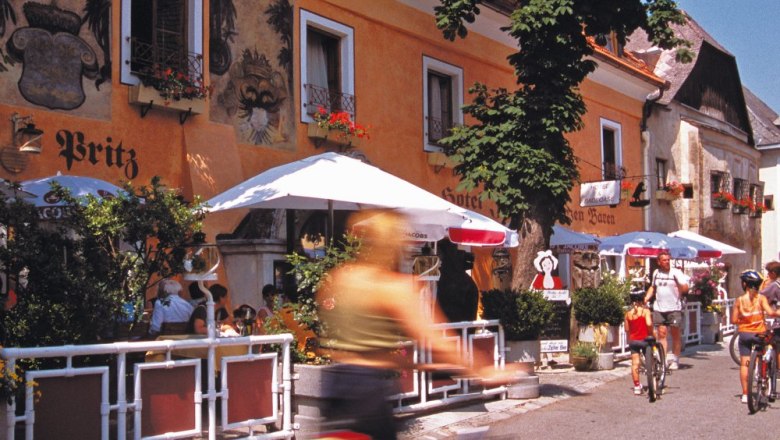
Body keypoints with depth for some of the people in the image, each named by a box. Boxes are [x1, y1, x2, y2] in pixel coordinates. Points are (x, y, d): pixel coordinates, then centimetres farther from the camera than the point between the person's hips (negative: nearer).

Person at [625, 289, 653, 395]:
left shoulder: (628, 313, 0)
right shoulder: (645, 310, -12)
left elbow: (626, 329, 6)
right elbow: (649, 324, -27)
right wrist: (651, 333, -10)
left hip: (633, 340, 3)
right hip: (644, 339, -3)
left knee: (634, 363, 4)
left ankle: (637, 386, 5)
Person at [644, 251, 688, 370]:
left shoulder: (676, 272, -3)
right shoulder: (656, 273, 11)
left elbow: (685, 289, -9)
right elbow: (653, 287, 25)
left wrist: (680, 284, -29)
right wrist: (646, 299, 11)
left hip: (674, 309, -3)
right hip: (659, 309, 4)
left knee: (676, 334, 3)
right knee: (661, 333, -1)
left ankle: (675, 360, 12)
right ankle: (664, 359, 1)